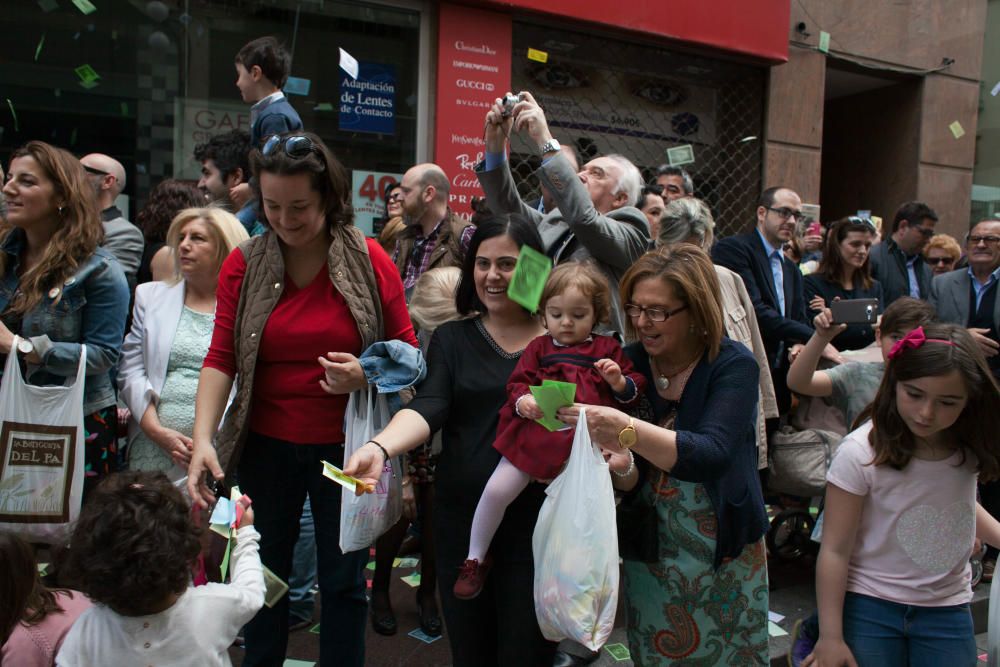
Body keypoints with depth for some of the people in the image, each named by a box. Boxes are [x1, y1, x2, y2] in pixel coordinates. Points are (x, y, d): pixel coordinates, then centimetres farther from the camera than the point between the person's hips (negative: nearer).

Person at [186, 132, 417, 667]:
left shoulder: (369, 261, -7)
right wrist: (202, 438, -19)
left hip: (345, 445, -1)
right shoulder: (244, 265, -2)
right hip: (265, 445, 2)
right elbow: (221, 358, -8)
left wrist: (367, 375, -21)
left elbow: (407, 352, -2)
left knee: (344, 581, 11)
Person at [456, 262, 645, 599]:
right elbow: (517, 383, 9)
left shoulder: (608, 349, 13)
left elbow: (632, 392, 15)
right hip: (537, 433, 0)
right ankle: (475, 559, 13)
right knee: (496, 490, -9)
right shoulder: (539, 347, 14)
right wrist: (523, 401, -13)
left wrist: (619, 382, -8)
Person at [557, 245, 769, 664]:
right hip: (650, 552, 2)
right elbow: (632, 480, -6)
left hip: (725, 555, -2)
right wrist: (621, 465, -30)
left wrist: (627, 431, -44)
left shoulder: (734, 366, -15)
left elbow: (710, 455, -31)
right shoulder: (630, 363, -8)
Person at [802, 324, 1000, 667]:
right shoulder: (860, 452, -20)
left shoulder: (970, 449, -6)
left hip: (947, 611, 4)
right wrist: (831, 637, -13)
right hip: (869, 609, -4)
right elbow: (835, 551, -16)